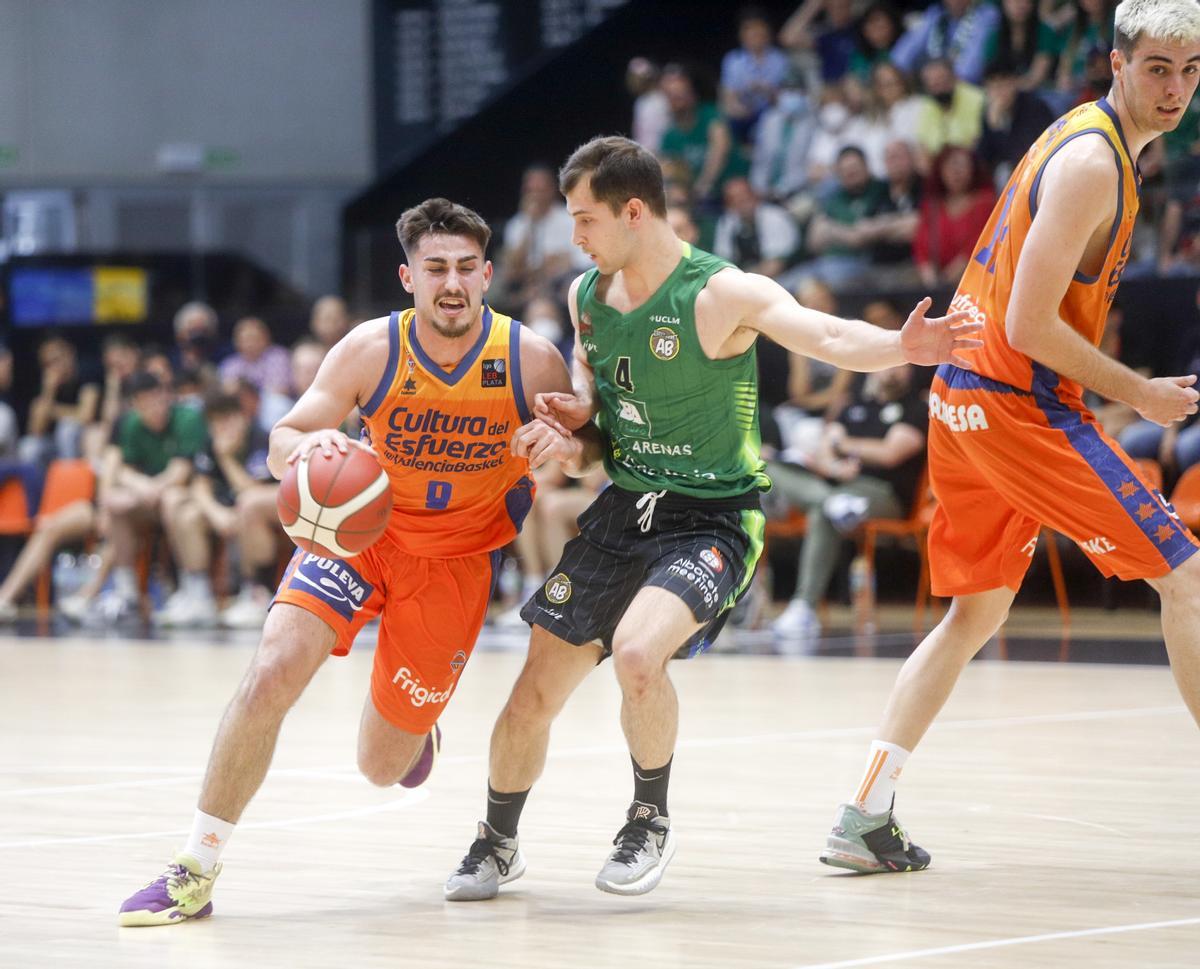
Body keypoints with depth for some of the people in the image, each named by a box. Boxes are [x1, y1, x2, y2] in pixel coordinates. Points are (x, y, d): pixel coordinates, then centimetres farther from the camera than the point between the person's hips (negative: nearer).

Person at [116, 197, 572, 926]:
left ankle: (415, 721, 47)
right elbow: (281, 446, -14)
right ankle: (196, 872, -15)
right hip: (362, 528, 0)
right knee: (272, 674, -24)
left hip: (455, 558, 0)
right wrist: (307, 447, -39)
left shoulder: (531, 360, -18)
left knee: (382, 767, 6)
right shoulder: (372, 349, -18)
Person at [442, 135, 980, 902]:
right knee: (535, 694, 6)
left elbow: (827, 336, -33)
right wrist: (569, 441, -8)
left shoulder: (722, 295, -18)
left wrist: (901, 348, -54)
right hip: (624, 510, 6)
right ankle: (498, 843, 34)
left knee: (637, 652, -31)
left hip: (711, 520, -6)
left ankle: (652, 823, -5)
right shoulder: (587, 295, 3)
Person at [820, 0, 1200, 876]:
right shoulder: (1092, 164, -16)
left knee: (978, 611, 16)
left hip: (966, 399, 10)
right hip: (1019, 403, -10)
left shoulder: (1085, 137, 14)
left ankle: (865, 818, 13)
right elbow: (1030, 325, -21)